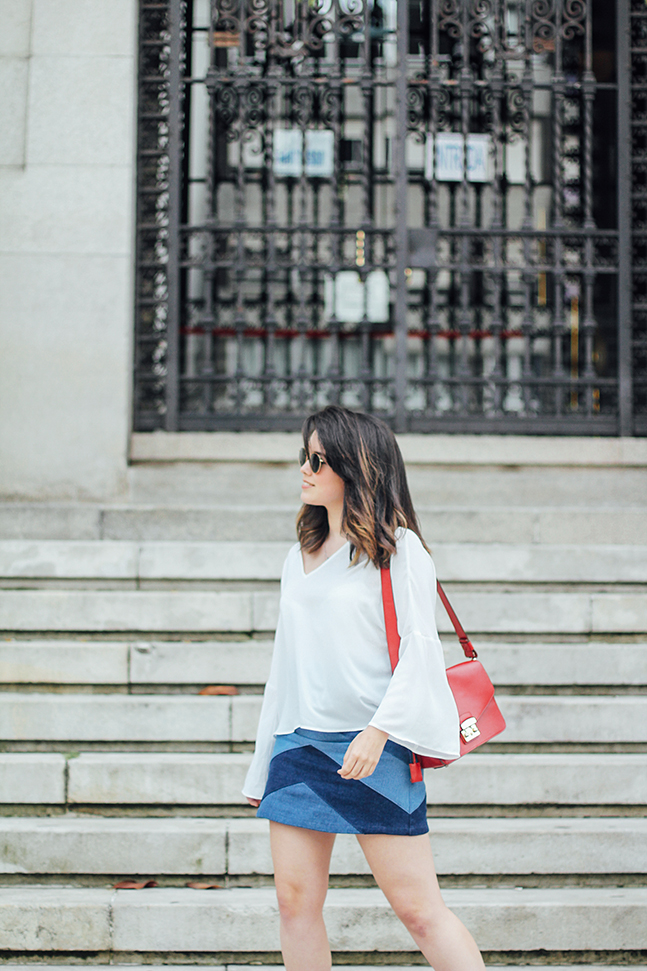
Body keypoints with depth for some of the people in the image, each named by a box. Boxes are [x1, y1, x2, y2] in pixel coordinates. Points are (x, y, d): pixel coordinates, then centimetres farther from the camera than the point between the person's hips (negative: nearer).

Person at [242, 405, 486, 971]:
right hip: (299, 746, 7)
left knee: (418, 908, -7)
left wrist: (378, 730, -22)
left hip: (372, 751, -6)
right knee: (296, 901, 3)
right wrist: (263, 766, 20)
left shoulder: (396, 548, -2)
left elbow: (418, 648, -9)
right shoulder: (300, 558, 18)